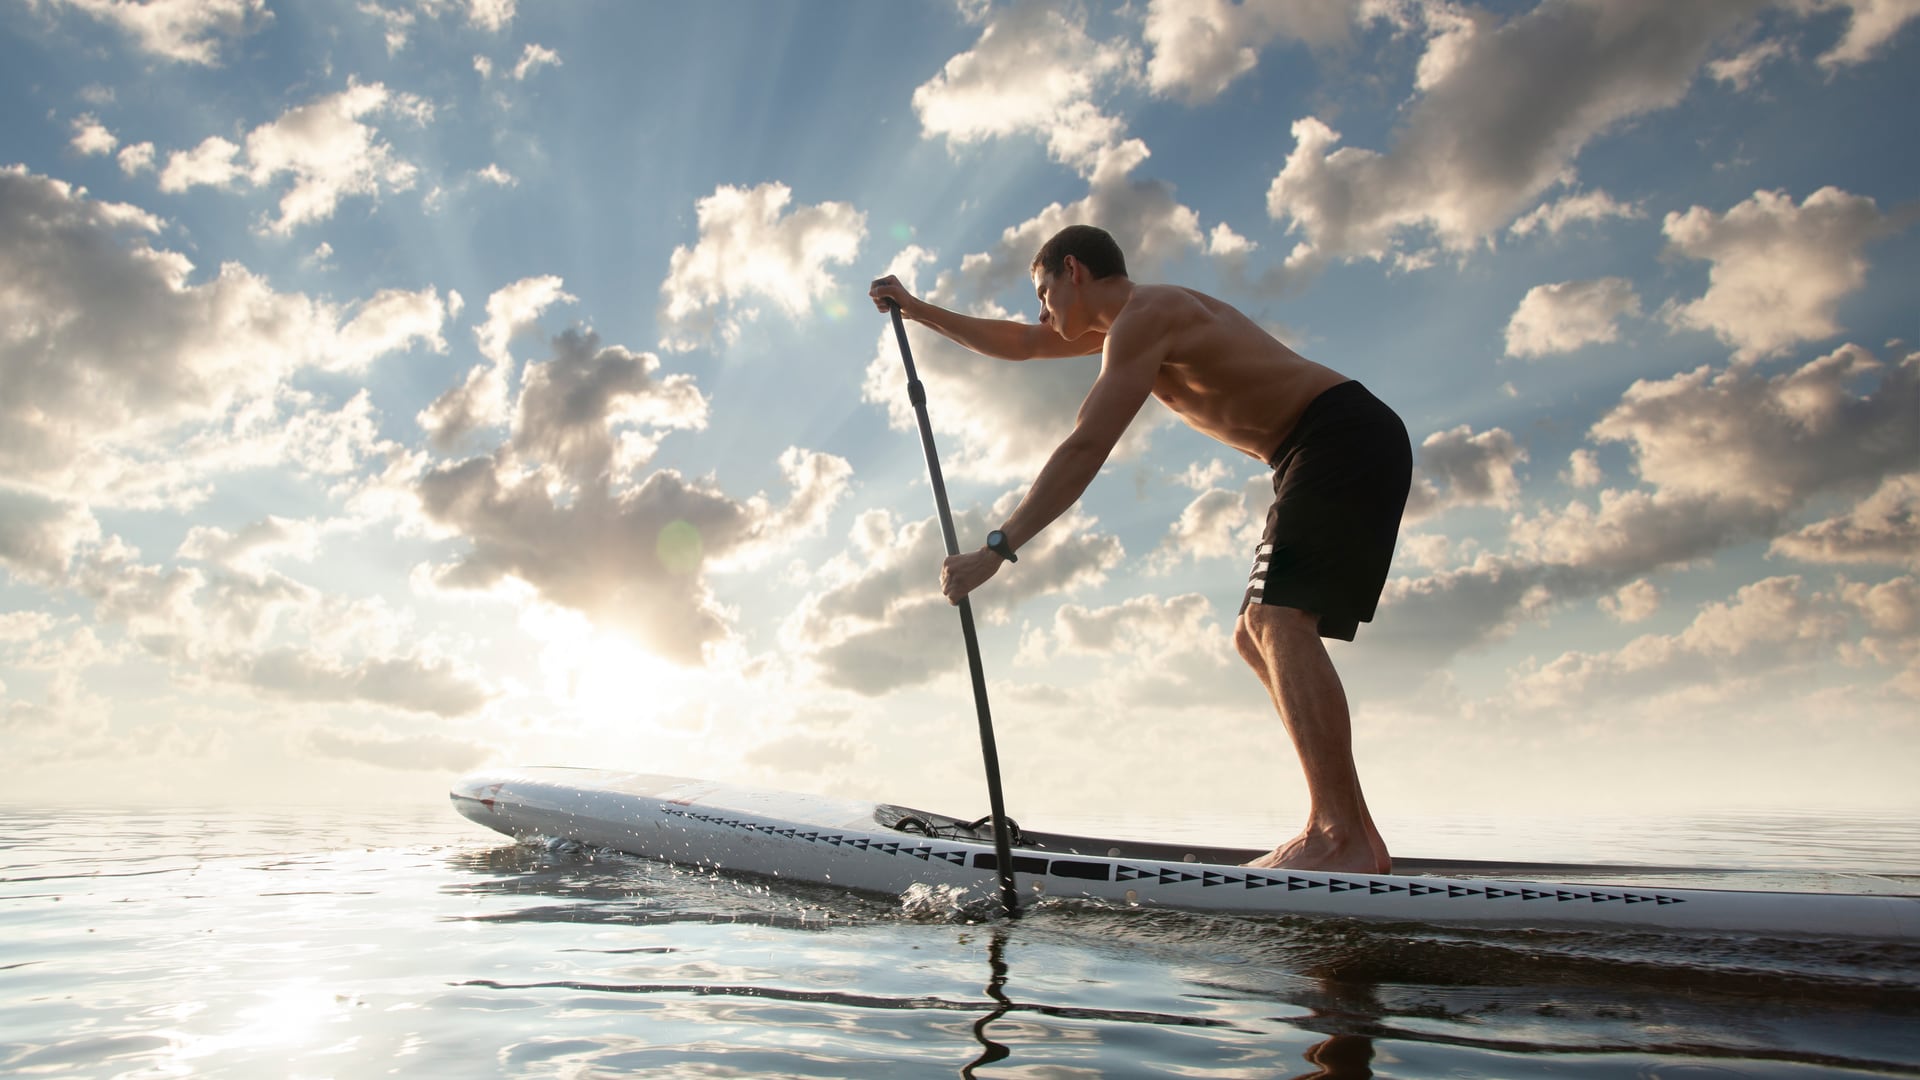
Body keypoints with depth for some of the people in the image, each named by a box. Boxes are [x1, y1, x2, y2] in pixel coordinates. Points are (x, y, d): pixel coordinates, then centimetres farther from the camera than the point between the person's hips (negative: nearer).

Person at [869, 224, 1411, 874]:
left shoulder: (1143, 317, -12)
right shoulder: (1138, 316, 20)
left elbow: (1084, 452, -22)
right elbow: (1018, 344, 31)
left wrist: (996, 549, -21)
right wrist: (918, 310, 32)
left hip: (1346, 436, -10)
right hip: (1332, 454, 10)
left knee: (1279, 618, -23)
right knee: (1256, 634, 5)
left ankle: (1344, 838, -28)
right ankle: (1359, 845, 2)